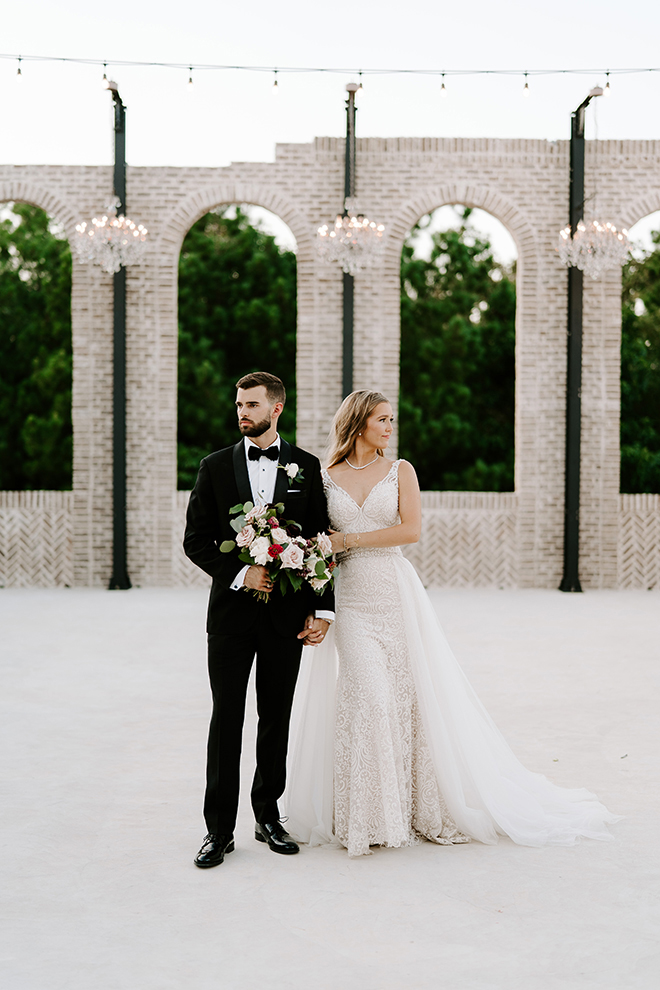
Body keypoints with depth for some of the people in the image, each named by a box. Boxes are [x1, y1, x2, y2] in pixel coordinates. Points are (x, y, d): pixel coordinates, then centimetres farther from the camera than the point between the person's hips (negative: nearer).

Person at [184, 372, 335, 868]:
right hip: (232, 611, 0)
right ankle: (219, 830, 7)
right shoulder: (216, 466, 4)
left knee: (277, 720, 10)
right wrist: (239, 573, -13)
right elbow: (196, 538, 1)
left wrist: (322, 608, -2)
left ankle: (268, 817, 23)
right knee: (226, 720, 1)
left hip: (287, 612, 1)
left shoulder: (306, 466, 4)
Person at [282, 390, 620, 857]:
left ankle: (425, 807, 16)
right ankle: (369, 816, 2)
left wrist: (350, 539, -8)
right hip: (350, 596, 0)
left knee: (410, 692, 0)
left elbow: (411, 529, -7)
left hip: (396, 591, 0)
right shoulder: (326, 477, 9)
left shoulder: (400, 470, 6)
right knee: (368, 697, -10)